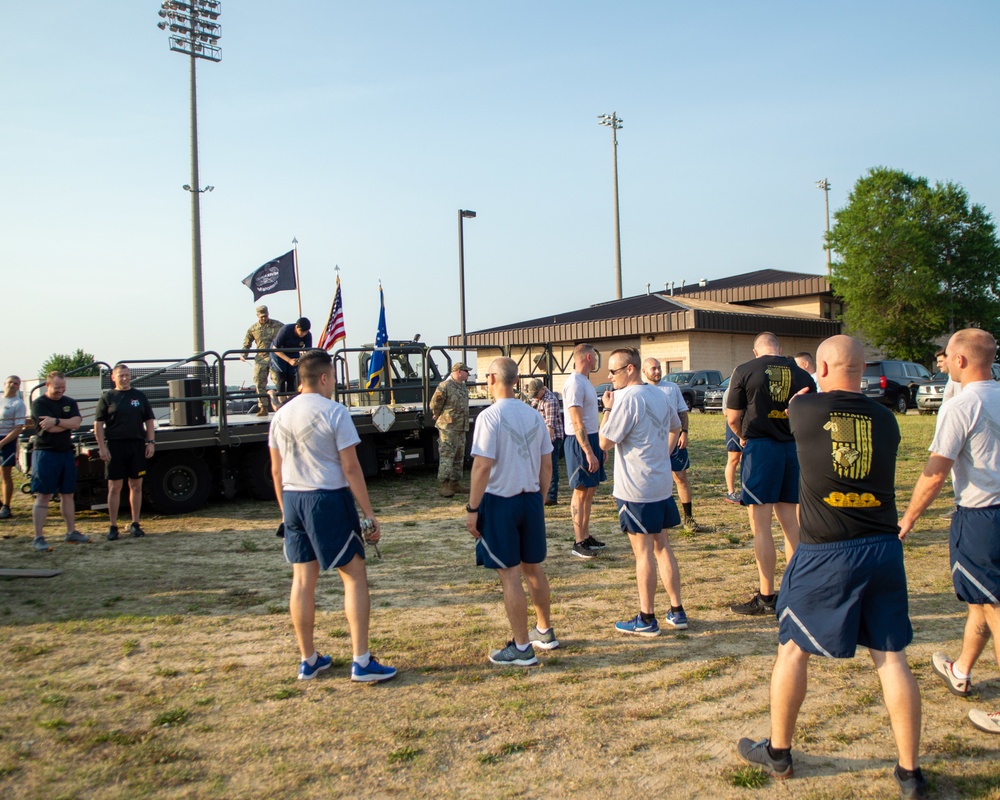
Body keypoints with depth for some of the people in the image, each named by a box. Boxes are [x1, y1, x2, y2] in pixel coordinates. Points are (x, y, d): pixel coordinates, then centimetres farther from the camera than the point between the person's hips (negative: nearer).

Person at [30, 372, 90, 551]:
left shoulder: (70, 403, 11)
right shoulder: (39, 403, -4)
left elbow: (76, 423, -6)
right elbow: (50, 428, -16)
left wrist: (56, 421, -16)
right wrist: (68, 423, -4)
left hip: (66, 452, 6)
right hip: (45, 453, -5)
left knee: (67, 494, 11)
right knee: (43, 495, -6)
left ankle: (71, 532, 19)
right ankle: (38, 538, -4)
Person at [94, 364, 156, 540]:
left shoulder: (139, 396, 11)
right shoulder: (107, 398, 4)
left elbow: (149, 421, 13)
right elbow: (98, 424, 1)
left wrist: (151, 442, 3)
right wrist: (102, 447, -7)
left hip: (137, 445, 2)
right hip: (115, 446, -2)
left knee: (136, 486, 7)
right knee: (114, 487, 1)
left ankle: (135, 524, 15)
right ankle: (113, 526, 7)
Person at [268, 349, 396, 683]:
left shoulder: (281, 415, 7)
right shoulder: (334, 412, -11)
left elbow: (276, 470, 11)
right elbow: (351, 468, -13)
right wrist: (370, 515, -9)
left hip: (292, 499, 7)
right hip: (329, 499, -6)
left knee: (302, 578, 12)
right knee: (355, 575, 2)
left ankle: (308, 660, 22)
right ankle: (362, 662, 1)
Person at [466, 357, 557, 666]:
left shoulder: (490, 417, -14)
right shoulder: (534, 416, 5)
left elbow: (482, 467, -19)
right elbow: (546, 465, 9)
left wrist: (472, 508, -12)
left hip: (499, 501, -6)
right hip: (531, 499, 6)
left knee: (510, 575, 1)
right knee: (533, 568, 20)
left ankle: (522, 648, 8)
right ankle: (544, 632, 35)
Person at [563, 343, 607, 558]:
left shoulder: (585, 381, 15)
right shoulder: (574, 383, -17)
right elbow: (577, 423, -22)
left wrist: (600, 446, 20)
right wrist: (589, 452, -25)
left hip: (591, 439, 10)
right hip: (579, 442, -10)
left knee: (590, 491, 14)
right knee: (580, 492, -5)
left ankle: (586, 536, 23)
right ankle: (579, 543, 1)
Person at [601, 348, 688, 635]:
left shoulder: (627, 399, -18)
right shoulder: (660, 396, 10)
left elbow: (605, 442, -16)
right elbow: (676, 428, 26)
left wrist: (608, 408, -6)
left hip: (636, 490, -8)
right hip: (662, 485, 8)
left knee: (643, 551, -1)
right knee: (662, 547, 15)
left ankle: (646, 619, 8)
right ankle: (677, 612, 20)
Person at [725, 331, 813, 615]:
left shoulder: (745, 371, -4)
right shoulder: (801, 374, 7)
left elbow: (733, 418, -3)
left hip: (760, 448, -5)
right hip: (793, 449, 5)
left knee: (761, 526, 0)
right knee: (790, 522, 14)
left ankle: (766, 597, 3)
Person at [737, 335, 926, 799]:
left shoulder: (804, 409, -7)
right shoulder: (885, 420, 1)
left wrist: (812, 392, 38)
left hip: (825, 554, -3)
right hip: (883, 551, 3)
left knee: (793, 649, 12)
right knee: (891, 657, 10)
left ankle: (778, 752, 26)